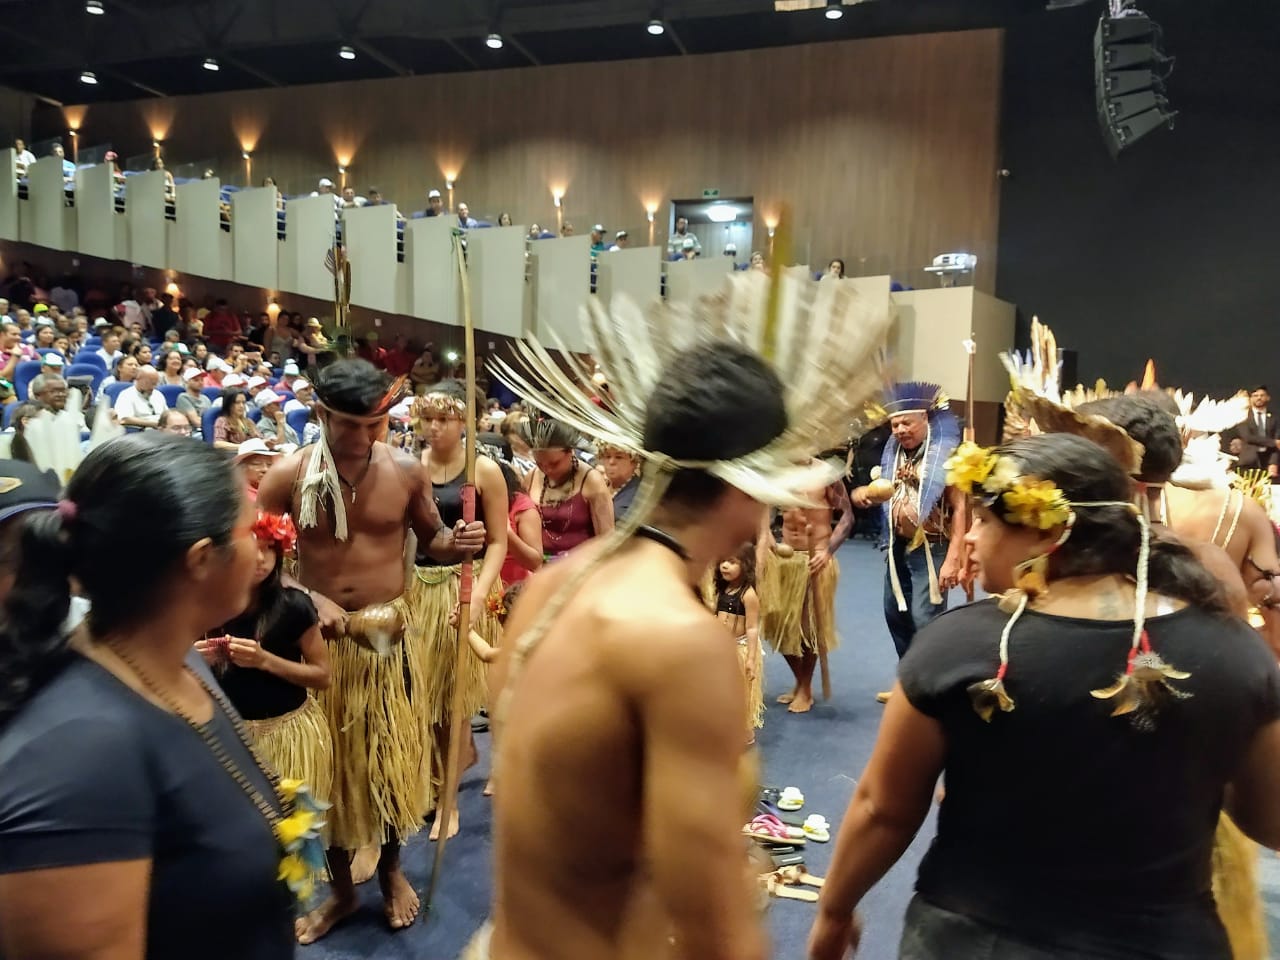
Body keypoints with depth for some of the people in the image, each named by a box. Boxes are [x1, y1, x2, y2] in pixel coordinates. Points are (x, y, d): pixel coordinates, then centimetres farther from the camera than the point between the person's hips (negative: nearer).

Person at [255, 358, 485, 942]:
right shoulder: (288, 475, -10)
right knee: (329, 761, 11)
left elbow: (430, 539, 8)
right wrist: (305, 597, -20)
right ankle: (340, 888, 33)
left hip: (392, 633, 1)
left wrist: (456, 542, -15)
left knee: (394, 754, 11)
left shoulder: (406, 471, -5)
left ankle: (391, 871, 37)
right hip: (321, 635, 0)